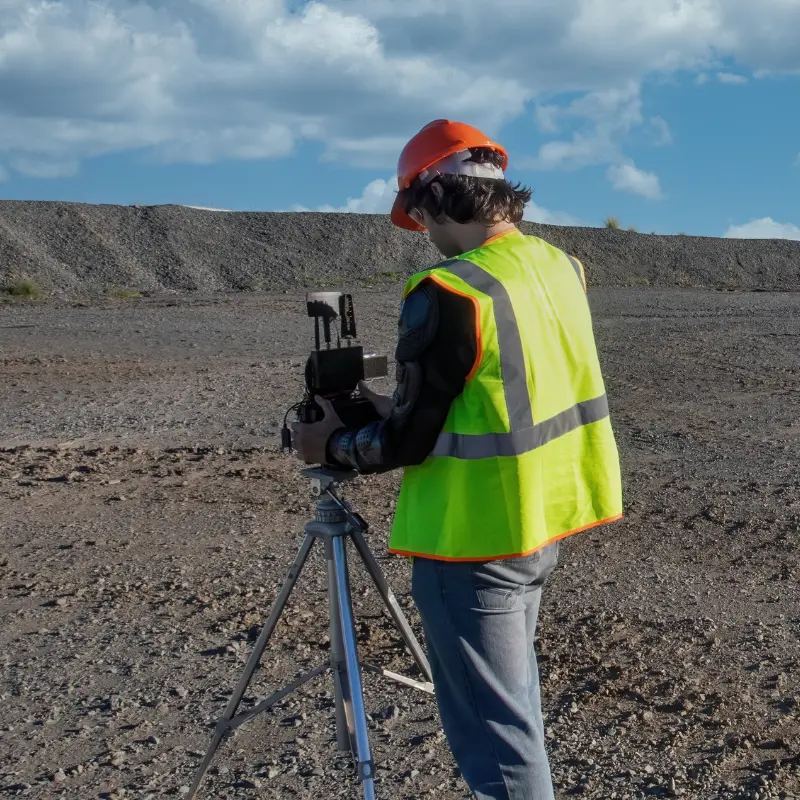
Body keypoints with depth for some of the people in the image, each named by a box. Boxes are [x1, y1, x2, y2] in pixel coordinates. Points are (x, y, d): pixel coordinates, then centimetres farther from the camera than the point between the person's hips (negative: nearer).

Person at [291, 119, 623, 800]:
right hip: (543, 523, 8)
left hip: (475, 540, -8)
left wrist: (335, 445, 4)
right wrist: (402, 406, 17)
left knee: (493, 726, 4)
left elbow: (409, 441, -15)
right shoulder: (562, 267, 3)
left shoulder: (447, 293, -22)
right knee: (514, 693, 25)